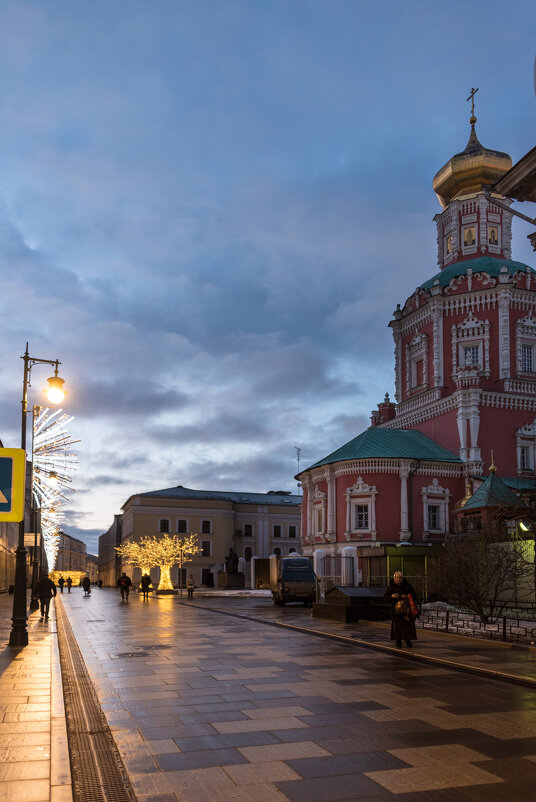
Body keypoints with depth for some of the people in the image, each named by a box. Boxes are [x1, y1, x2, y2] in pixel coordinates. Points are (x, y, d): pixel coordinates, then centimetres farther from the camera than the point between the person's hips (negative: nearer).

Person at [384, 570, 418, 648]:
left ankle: (408, 640, 18)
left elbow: (414, 595, 5)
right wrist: (391, 596, -17)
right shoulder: (391, 587, 2)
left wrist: (407, 596, -13)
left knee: (408, 625, -2)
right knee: (397, 626, -5)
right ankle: (398, 643, 1)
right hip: (396, 609, -1)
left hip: (406, 609, 1)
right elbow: (385, 597, 3)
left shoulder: (407, 586, 4)